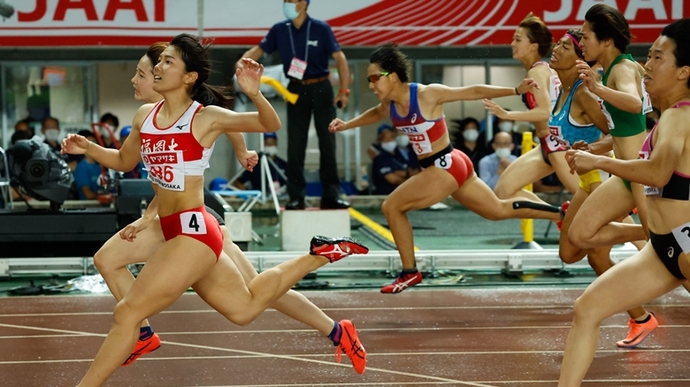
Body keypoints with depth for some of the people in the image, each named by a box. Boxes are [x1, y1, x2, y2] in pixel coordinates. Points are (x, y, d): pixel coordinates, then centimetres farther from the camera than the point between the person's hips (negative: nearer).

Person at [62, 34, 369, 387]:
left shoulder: (205, 118, -11)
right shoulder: (144, 116, 7)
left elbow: (271, 125, -10)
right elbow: (124, 161, 23)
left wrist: (255, 94, -30)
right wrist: (87, 148, 5)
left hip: (193, 232, -8)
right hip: (174, 231, 8)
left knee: (127, 312, -11)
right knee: (245, 308, 22)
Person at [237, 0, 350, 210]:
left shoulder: (320, 29, -7)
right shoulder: (279, 30, 0)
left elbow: (339, 57, -6)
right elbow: (259, 49, 5)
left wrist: (344, 90, -11)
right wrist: (243, 61, -17)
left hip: (320, 89, -2)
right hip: (296, 90, 2)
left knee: (327, 143, 2)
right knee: (295, 146, 2)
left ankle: (331, 195, 7)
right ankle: (296, 197, 7)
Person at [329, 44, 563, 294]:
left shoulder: (428, 95, -20)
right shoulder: (389, 106, 0)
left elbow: (474, 92, -14)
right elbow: (375, 114, 27)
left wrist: (516, 90, -16)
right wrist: (347, 125, 16)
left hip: (446, 166, -8)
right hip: (450, 167, 8)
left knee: (391, 206, -8)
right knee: (499, 210, 19)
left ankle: (409, 272, 4)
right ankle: (563, 214, 29)